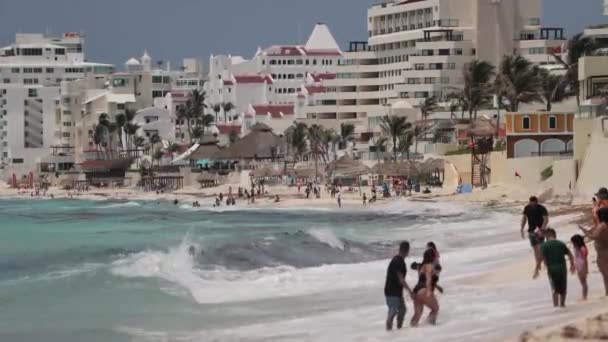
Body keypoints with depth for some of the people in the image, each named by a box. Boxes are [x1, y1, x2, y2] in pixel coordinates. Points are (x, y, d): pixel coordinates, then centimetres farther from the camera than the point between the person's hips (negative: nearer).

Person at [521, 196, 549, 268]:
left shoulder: (542, 208, -12)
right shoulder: (527, 208, 3)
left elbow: (546, 219, -16)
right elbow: (524, 218, 12)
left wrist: (541, 229, -27)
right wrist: (522, 229, 7)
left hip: (539, 231, -5)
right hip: (531, 231, 5)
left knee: (539, 248, -15)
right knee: (535, 249, 9)